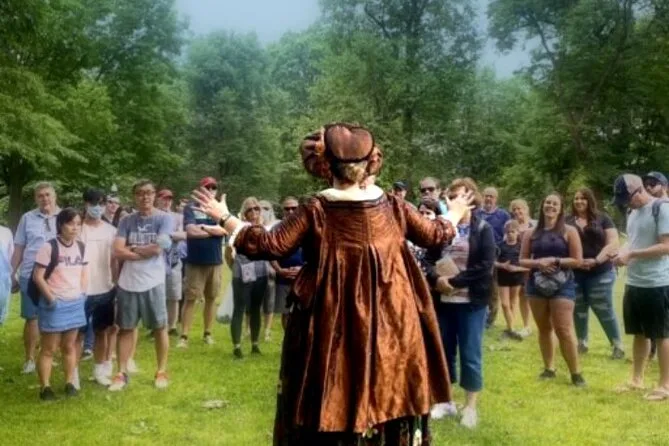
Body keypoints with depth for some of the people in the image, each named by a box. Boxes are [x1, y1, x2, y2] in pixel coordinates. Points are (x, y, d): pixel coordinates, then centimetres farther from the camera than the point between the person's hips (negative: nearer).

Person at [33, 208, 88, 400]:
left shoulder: (81, 248, 5)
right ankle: (45, 386, 9)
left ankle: (70, 383, 21)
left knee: (70, 346, 13)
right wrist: (50, 297, -14)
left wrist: (82, 294, 3)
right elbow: (38, 277, -11)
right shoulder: (49, 247, -12)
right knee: (49, 348, 2)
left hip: (75, 303, 5)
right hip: (55, 304, -5)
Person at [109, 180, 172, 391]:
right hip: (127, 283, 3)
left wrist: (132, 248, -2)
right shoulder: (127, 221, 5)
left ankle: (161, 372, 21)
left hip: (152, 283, -3)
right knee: (126, 329, 9)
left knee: (159, 328, 7)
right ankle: (121, 373, 17)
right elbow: (118, 251, -5)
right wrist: (145, 251, -11)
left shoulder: (164, 219, -3)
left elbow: (157, 248, -15)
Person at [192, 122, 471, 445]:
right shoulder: (392, 206, 1)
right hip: (387, 329, 3)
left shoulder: (316, 210, -10)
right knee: (385, 402, 15)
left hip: (332, 330, -3)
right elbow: (435, 236, 13)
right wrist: (454, 214, 34)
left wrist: (224, 218, 1)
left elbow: (271, 246, -10)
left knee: (331, 409, 9)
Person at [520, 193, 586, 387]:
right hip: (537, 284, 4)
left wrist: (555, 261, -14)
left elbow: (577, 260, -4)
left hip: (562, 285, -4)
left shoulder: (569, 231, -1)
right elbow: (522, 260, 8)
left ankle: (576, 373, 1)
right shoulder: (531, 233, 7)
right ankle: (549, 368, 23)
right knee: (544, 329, 11)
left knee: (564, 330, -9)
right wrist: (538, 263, -11)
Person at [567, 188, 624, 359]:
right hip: (574, 274, 2)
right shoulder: (567, 222, 7)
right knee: (578, 310, 10)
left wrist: (597, 260, -16)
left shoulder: (602, 219, 3)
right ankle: (582, 343, 23)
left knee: (604, 310, -1)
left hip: (600, 273, -2)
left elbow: (613, 243, -3)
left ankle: (617, 345, 10)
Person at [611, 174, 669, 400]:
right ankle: (636, 380, 27)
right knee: (639, 334, 16)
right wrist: (623, 252, -2)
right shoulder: (633, 213, 11)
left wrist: (631, 254, -21)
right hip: (633, 283, 8)